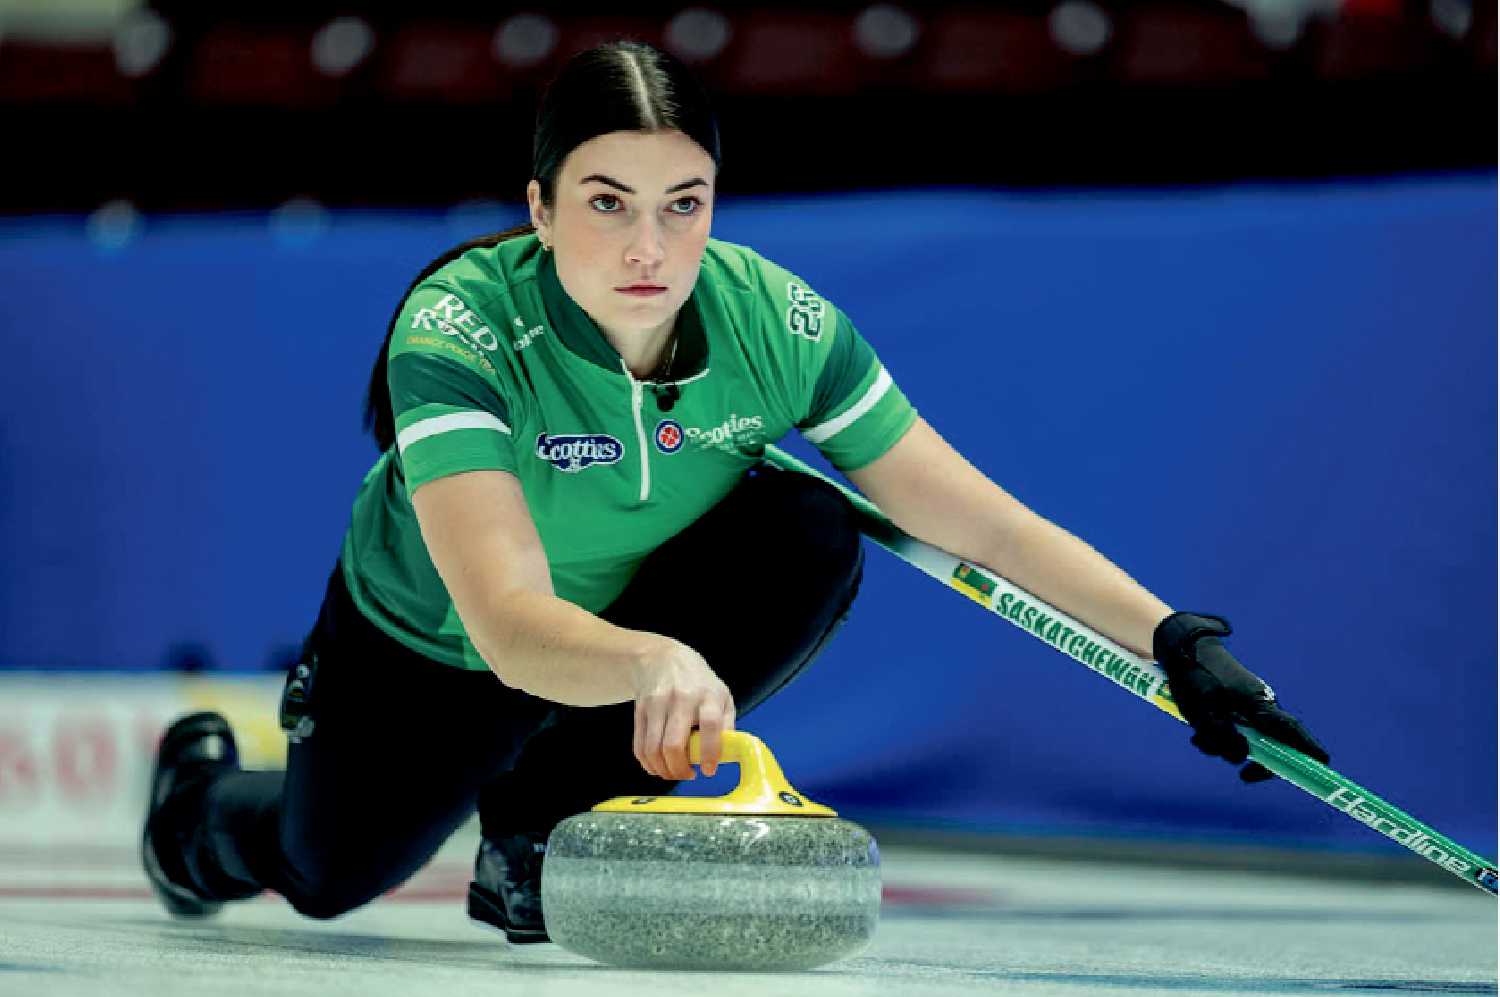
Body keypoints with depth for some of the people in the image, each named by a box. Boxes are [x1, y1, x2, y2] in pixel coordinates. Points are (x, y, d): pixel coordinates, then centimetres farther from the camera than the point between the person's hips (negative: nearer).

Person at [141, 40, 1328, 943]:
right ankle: (204, 791, 48)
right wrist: (651, 662, -71)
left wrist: (1179, 640, -32)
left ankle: (542, 822, -9)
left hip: (638, 610, 2)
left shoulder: (775, 322, -27)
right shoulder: (456, 330, -38)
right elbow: (507, 622, -50)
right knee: (325, 874, 8)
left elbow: (981, 520, -23)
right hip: (432, 642, -2)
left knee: (813, 535, -25)